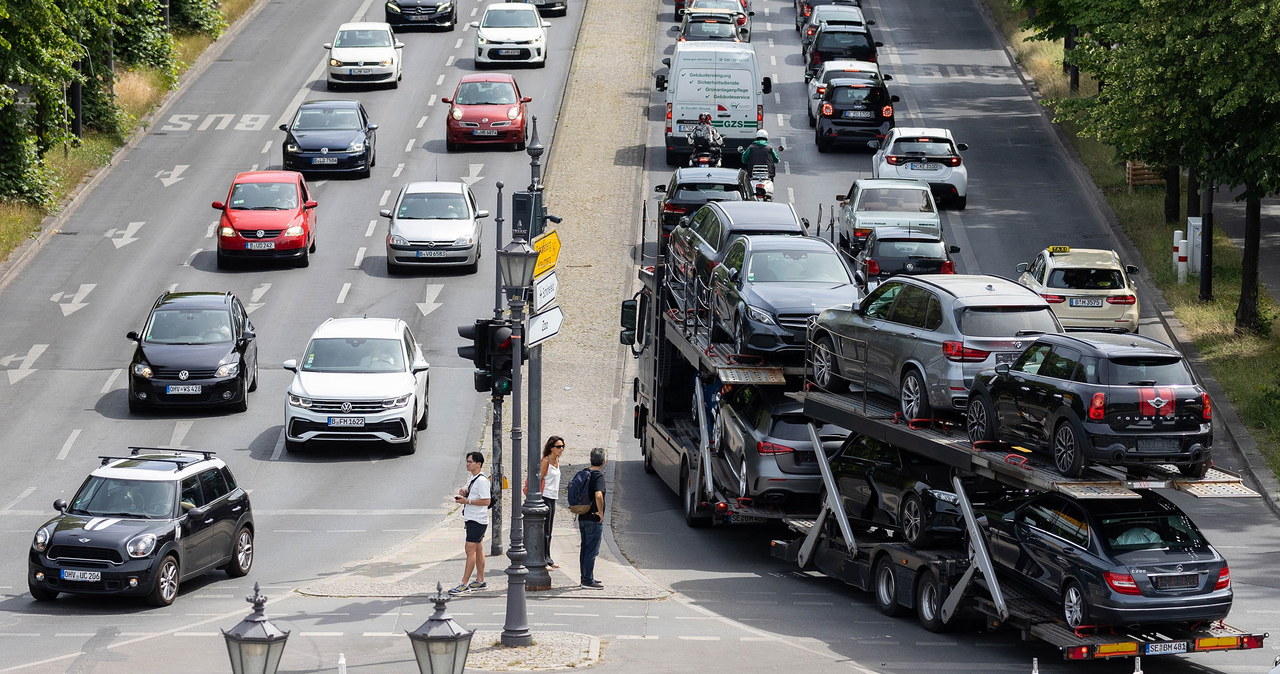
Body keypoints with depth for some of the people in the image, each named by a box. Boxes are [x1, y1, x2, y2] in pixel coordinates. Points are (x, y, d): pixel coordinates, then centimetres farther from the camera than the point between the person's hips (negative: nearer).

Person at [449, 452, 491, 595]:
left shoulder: (482, 480, -17)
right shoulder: (472, 478, 15)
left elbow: (486, 501, -22)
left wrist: (467, 501, -21)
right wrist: (464, 492, 6)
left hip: (477, 521, -11)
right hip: (471, 519, 11)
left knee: (470, 549, -12)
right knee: (477, 549, 14)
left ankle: (464, 584, -14)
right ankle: (480, 581, 21)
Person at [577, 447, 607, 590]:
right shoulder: (598, 476, -16)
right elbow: (598, 495, -32)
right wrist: (601, 512, -20)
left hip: (582, 518, 8)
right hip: (594, 519, -8)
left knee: (585, 549, 16)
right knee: (592, 550, -3)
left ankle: (585, 577, 23)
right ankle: (588, 580, -2)